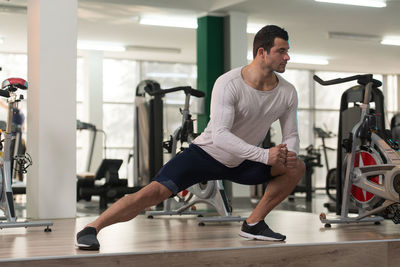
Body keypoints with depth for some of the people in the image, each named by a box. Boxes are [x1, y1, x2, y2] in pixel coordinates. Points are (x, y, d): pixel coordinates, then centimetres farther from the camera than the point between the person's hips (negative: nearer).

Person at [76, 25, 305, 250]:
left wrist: (290, 154, -22)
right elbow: (220, 136, -35)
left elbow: (291, 135, 2)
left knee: (297, 168, -6)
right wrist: (264, 155, -40)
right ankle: (91, 229, -15)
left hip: (241, 163, 6)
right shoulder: (229, 84, -26)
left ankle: (253, 224, 2)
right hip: (207, 154, -6)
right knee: (156, 191, -23)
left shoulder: (287, 93, -9)